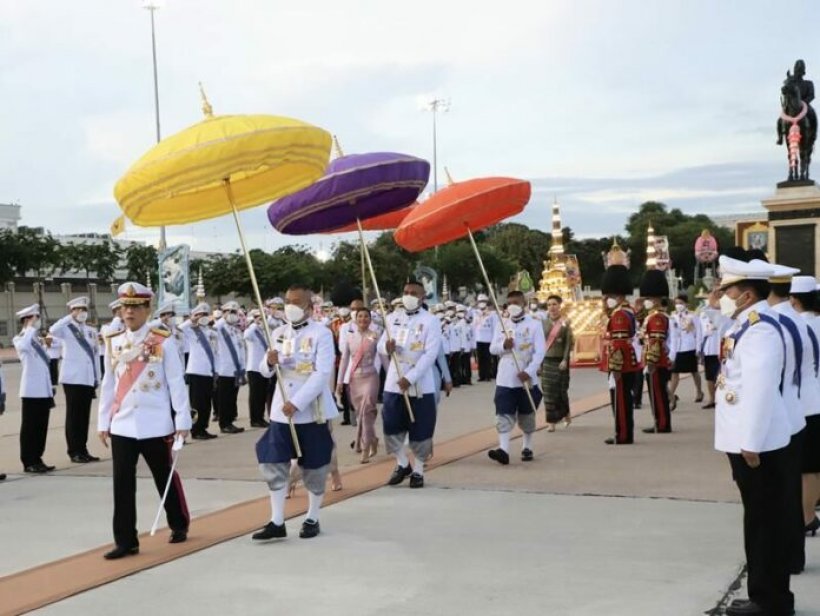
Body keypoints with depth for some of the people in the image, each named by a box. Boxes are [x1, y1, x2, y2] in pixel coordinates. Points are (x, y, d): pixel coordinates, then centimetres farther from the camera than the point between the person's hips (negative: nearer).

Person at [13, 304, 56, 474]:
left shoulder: (37, 340, 18)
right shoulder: (20, 339, -5)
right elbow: (23, 346, -32)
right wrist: (31, 328, -19)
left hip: (44, 390, 7)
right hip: (31, 391, -7)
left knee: (42, 426, 10)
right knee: (29, 426, -2)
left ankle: (37, 460, 17)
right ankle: (28, 462, 3)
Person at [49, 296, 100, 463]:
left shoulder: (91, 331, 14)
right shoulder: (67, 329, -2)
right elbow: (53, 331, -25)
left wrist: (97, 378, 10)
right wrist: (70, 317, -16)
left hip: (88, 379, 5)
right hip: (72, 378, -5)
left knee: (85, 415, 9)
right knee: (73, 415, -1)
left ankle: (83, 450, 16)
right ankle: (74, 452, 4)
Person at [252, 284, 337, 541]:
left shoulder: (321, 333, -8)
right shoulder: (279, 333, 8)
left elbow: (322, 374, -16)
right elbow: (265, 371, 12)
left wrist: (296, 403, -22)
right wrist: (269, 362, -13)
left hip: (312, 410, -5)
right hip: (281, 410, 5)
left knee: (314, 466, 6)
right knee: (273, 463, 1)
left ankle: (312, 519, 20)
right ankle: (277, 522, 8)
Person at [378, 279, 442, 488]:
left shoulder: (430, 321, -7)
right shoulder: (393, 319, 8)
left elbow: (430, 354, -14)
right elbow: (380, 346, 11)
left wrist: (410, 378, -21)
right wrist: (387, 347, -15)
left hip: (420, 385, -4)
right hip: (393, 382, 4)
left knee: (420, 430, 3)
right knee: (391, 426, 7)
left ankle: (418, 470, 19)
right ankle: (402, 464, 27)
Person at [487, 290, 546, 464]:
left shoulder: (534, 324, -3)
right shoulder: (502, 325, 7)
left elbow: (540, 352, -10)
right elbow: (492, 349, 8)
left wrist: (529, 372, -21)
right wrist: (503, 345, -15)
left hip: (527, 379, -2)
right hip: (505, 379, 2)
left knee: (527, 415, 11)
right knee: (504, 415, -8)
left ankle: (527, 448, 25)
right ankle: (503, 450, -15)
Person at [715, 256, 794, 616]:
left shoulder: (759, 328, -19)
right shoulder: (748, 325, 12)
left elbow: (760, 389, -25)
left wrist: (750, 443, -23)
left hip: (757, 442, -10)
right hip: (751, 440, 10)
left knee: (766, 521, 0)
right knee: (762, 519, 16)